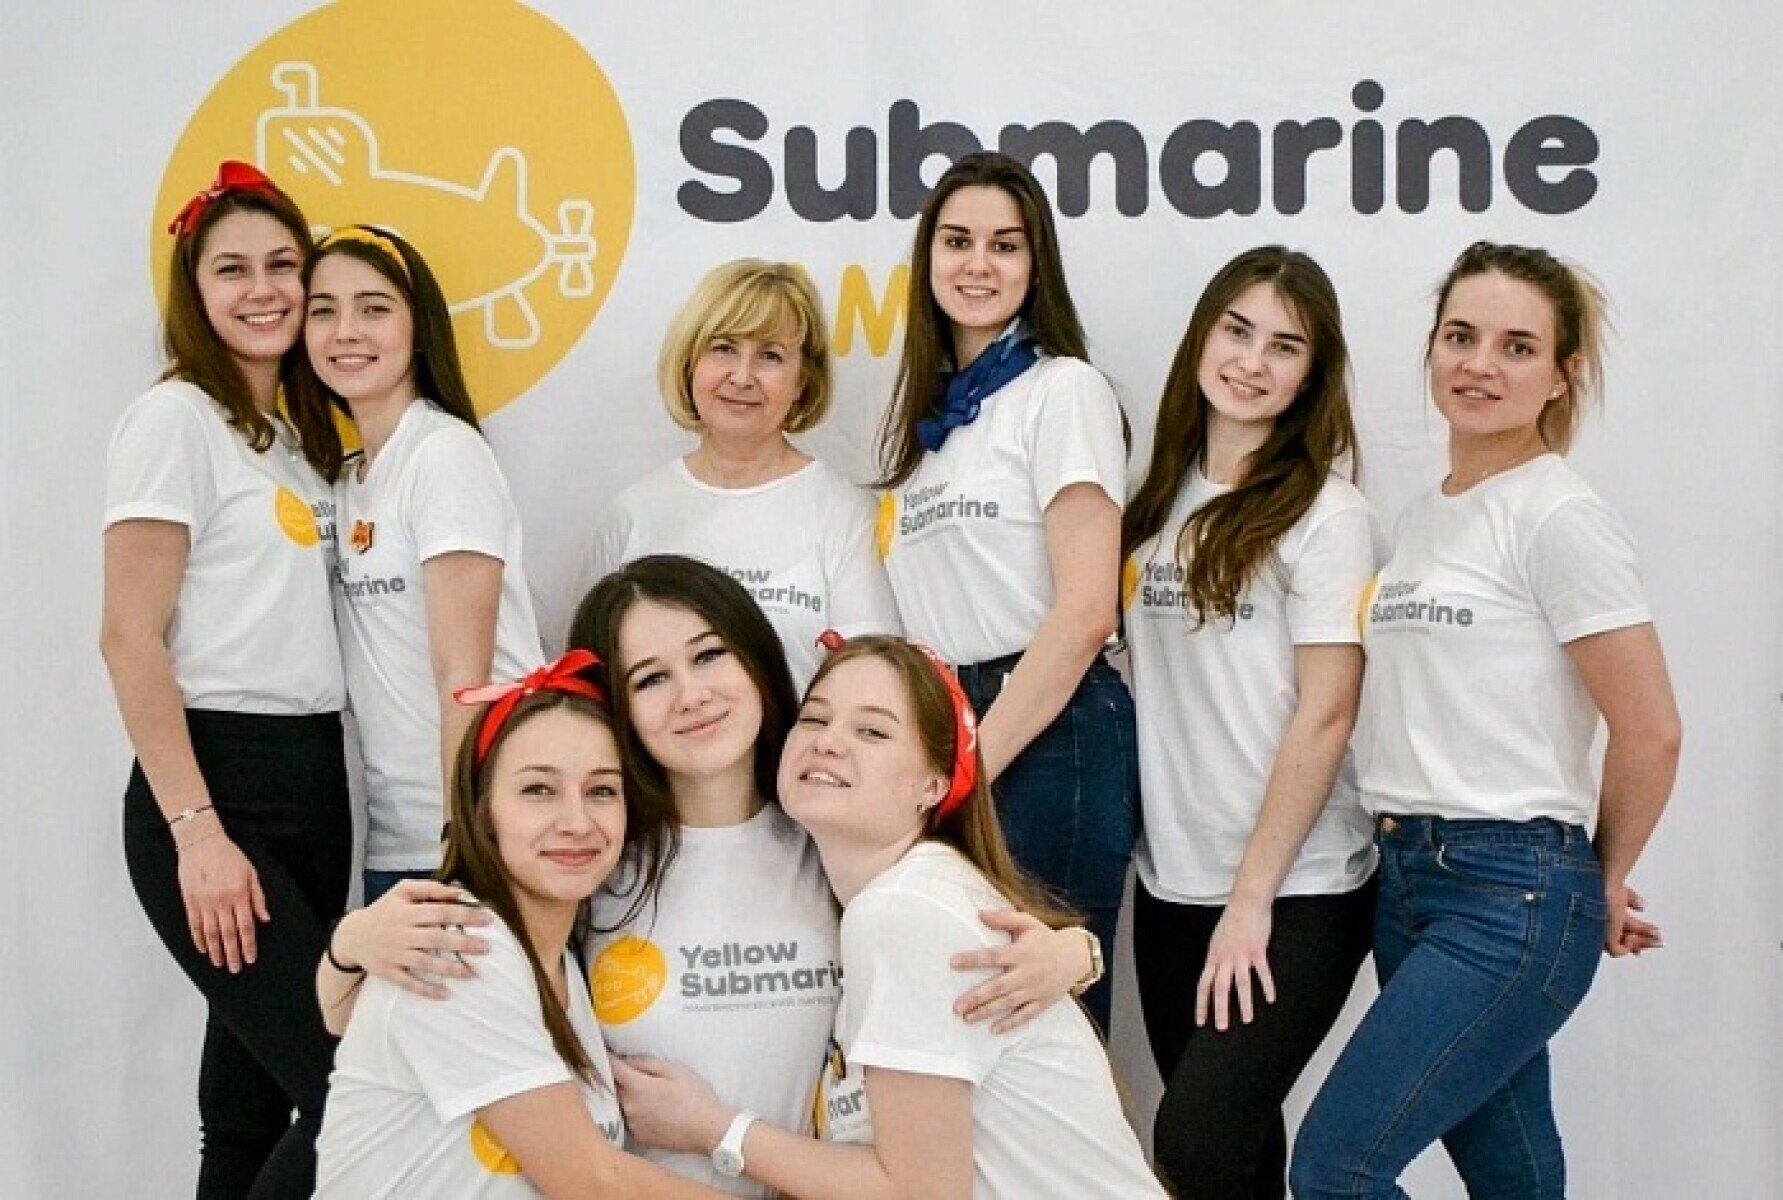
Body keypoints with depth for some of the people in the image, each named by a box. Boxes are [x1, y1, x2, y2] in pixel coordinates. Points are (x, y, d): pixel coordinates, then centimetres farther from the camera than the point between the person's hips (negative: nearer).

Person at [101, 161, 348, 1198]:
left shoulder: (302, 434, 16)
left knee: (253, 1108, 11)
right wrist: (196, 833, -18)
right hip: (217, 785, -7)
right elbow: (130, 637, -12)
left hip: (314, 782, 8)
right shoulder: (177, 418, -6)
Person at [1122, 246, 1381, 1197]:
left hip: (1292, 895, -5)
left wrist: (1252, 899, -14)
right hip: (1169, 882, 6)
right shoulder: (1161, 504, 10)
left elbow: (1325, 716, -11)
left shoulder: (1326, 514, -6)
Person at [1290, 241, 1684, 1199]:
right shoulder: (1422, 518, 13)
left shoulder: (1560, 519, -10)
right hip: (1405, 880, 7)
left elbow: (1650, 732, -10)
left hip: (1511, 898, -7)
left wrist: (1603, 883, 3)